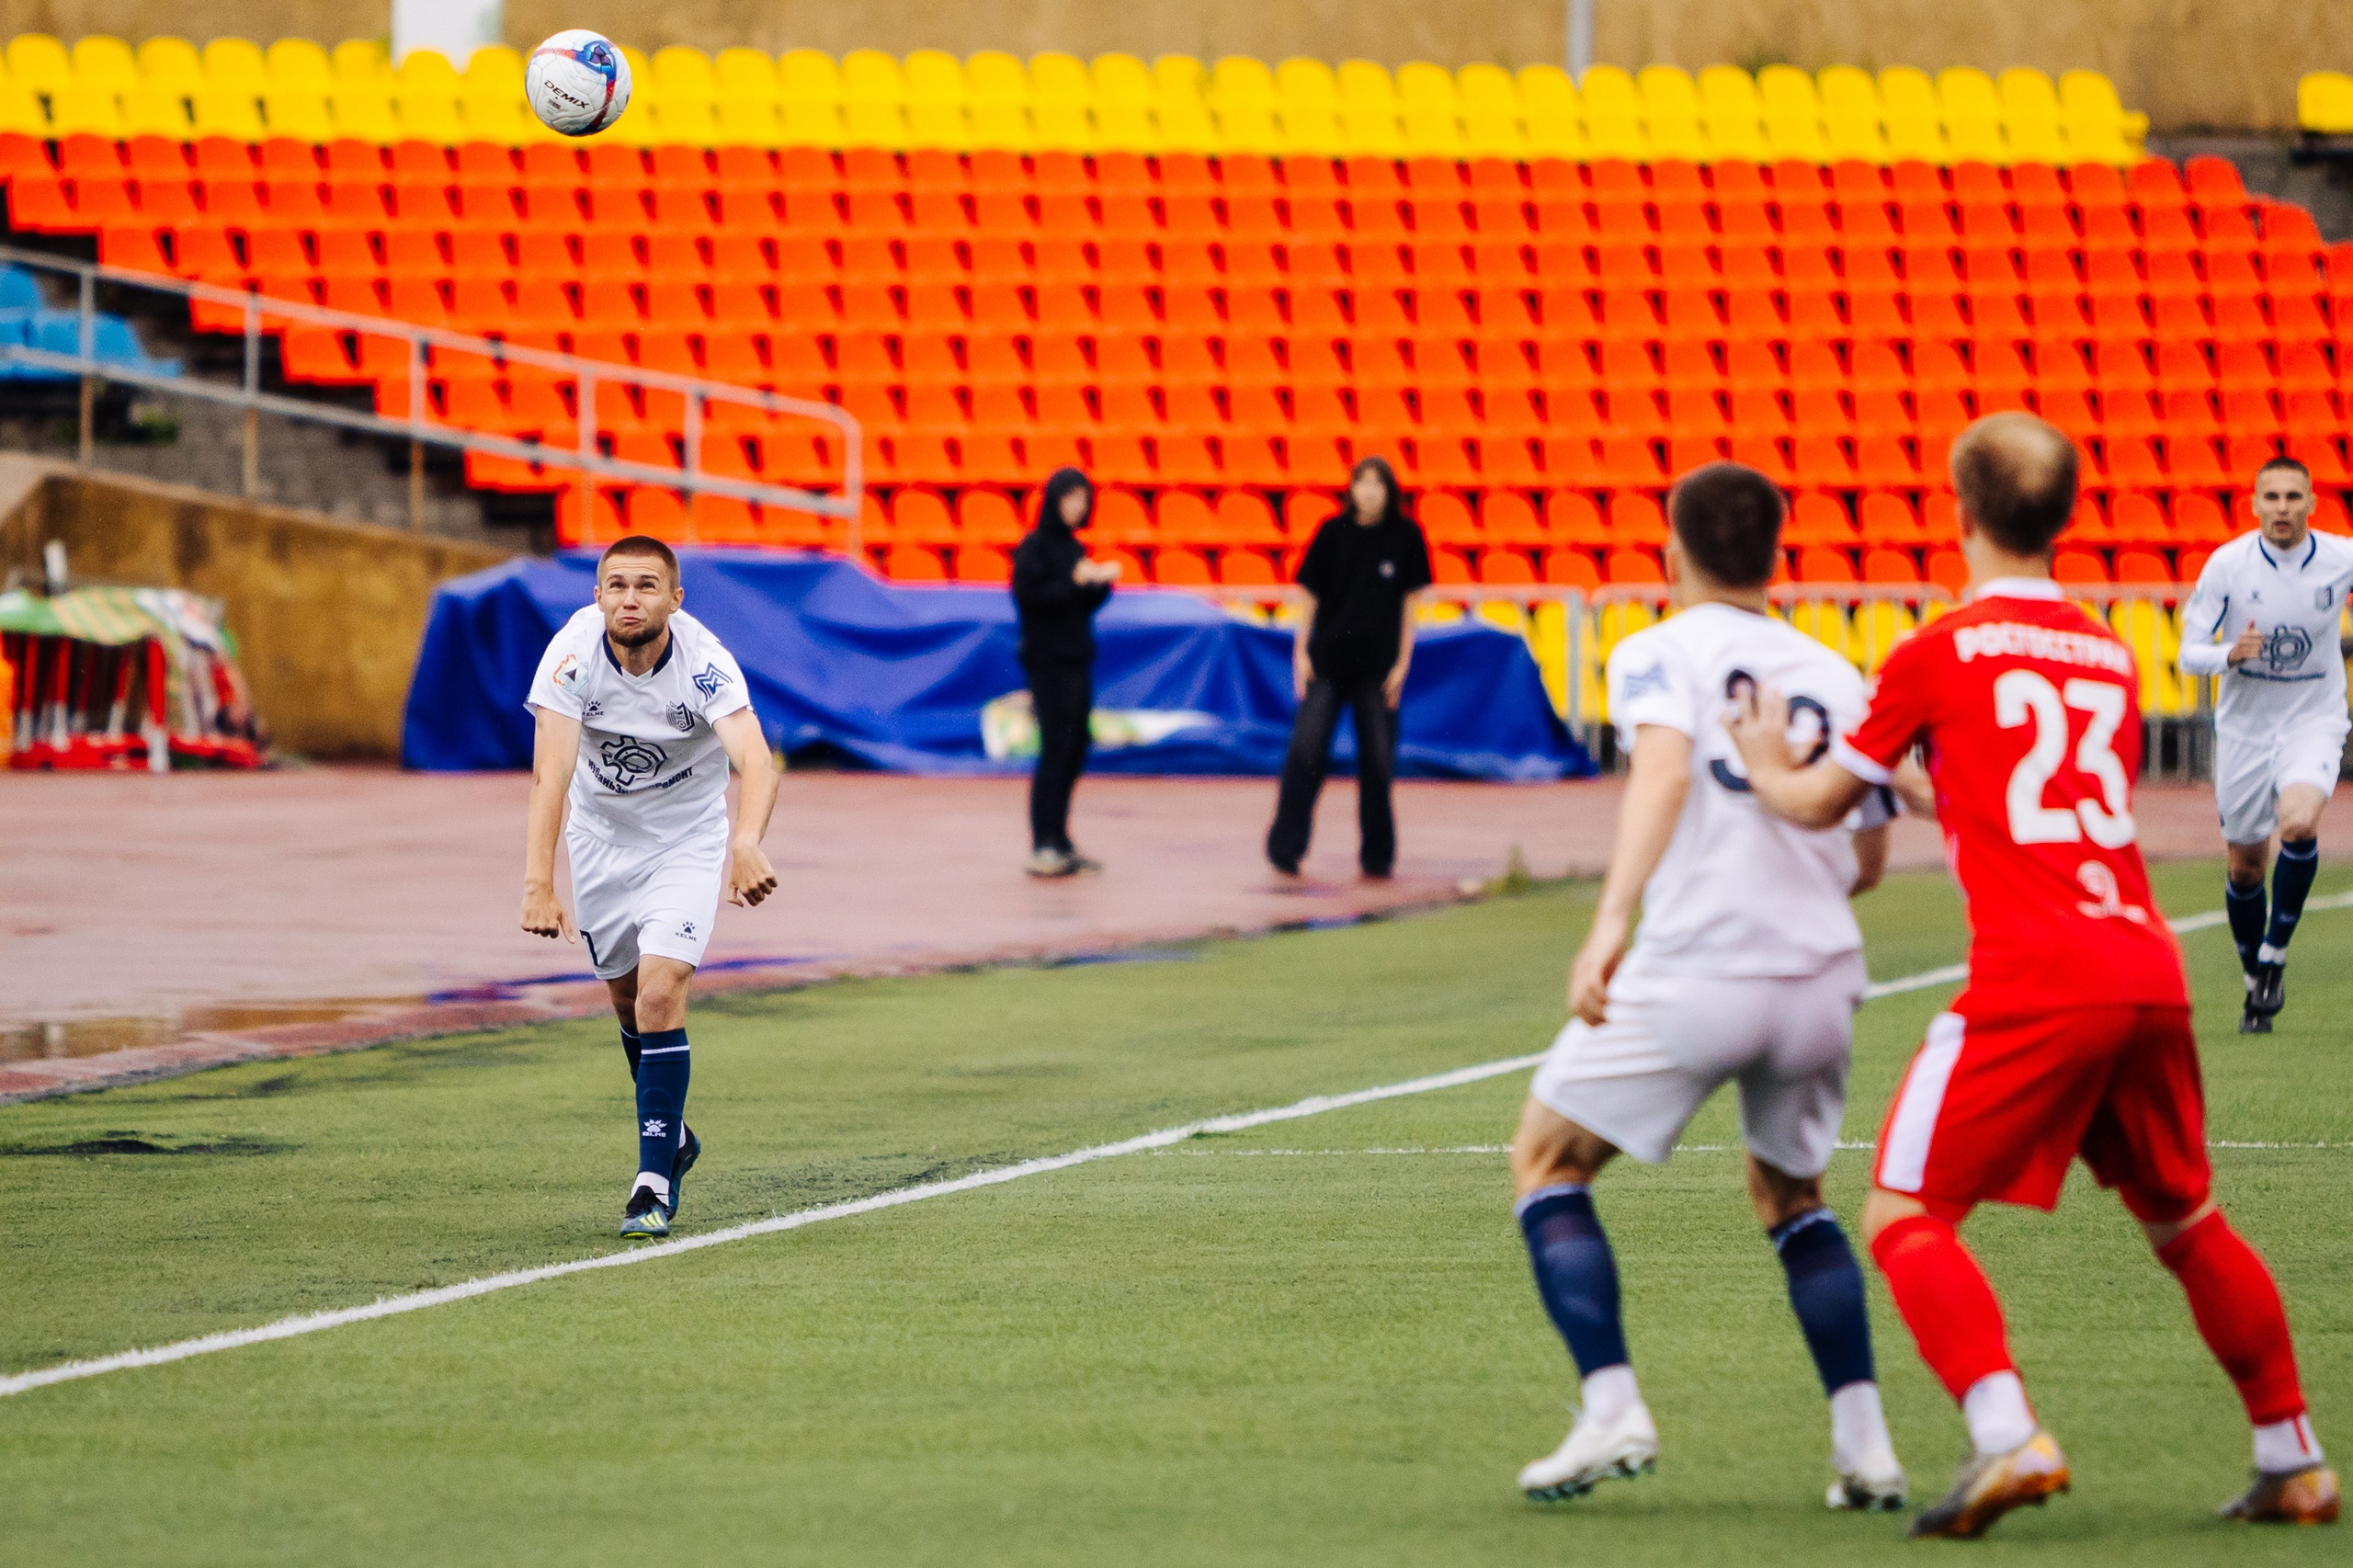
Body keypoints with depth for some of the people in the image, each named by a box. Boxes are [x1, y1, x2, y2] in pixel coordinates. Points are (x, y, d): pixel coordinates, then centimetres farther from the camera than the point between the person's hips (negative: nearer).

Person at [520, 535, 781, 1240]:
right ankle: (672, 1135, 40)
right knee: (628, 998, 14)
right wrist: (538, 883, -46)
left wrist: (747, 843, -64)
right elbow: (551, 773, -34)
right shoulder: (574, 655, -25)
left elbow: (756, 762, -43)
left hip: (687, 840, -3)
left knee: (660, 993, -18)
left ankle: (655, 1181, -12)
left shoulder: (704, 664, -29)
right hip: (601, 836, 3)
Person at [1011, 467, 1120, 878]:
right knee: (1056, 748, -10)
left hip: (1076, 659, 8)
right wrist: (1074, 582, -21)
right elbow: (1026, 596, -19)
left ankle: (1059, 844, 13)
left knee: (1075, 751, 8)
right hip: (1048, 662, -8)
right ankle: (1042, 846, -10)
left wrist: (1103, 582, 0)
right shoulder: (1034, 547, -8)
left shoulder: (1074, 548, 15)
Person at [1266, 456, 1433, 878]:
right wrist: (1301, 651, -1)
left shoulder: (1406, 536, 1)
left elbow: (1410, 602, 4)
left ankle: (1377, 857, 13)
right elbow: (1310, 594, 6)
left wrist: (1402, 662, -1)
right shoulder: (1333, 532, 2)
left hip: (1377, 665, 0)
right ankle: (1285, 849, -4)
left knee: (1378, 762, 3)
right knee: (1305, 753, -8)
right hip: (1326, 662, 0)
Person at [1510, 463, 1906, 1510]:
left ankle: (1611, 1408, -4)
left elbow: (1664, 765, -17)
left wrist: (1612, 919, -27)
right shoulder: (1837, 678, 16)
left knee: (1547, 1160, 13)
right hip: (1821, 975, 5)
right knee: (1790, 1195, 26)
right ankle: (1864, 1444, 11)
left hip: (1695, 970, -5)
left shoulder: (1658, 653, 3)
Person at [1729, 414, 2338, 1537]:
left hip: (2032, 981, -6)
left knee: (1903, 1215, -2)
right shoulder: (2111, 658, 17)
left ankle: (2006, 1437, -22)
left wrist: (1765, 765, 33)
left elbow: (1819, 804, 12)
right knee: (2185, 1223, 22)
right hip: (2148, 971, 6)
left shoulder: (1939, 654, 1)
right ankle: (2291, 1459, 26)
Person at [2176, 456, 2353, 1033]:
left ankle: (2274, 953, -9)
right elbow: (2189, 653, -9)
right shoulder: (2227, 564, -11)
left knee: (2298, 823, -28)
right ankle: (2256, 984, 30)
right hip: (2243, 727, 1)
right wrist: (2231, 655, -28)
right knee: (2245, 865, 8)